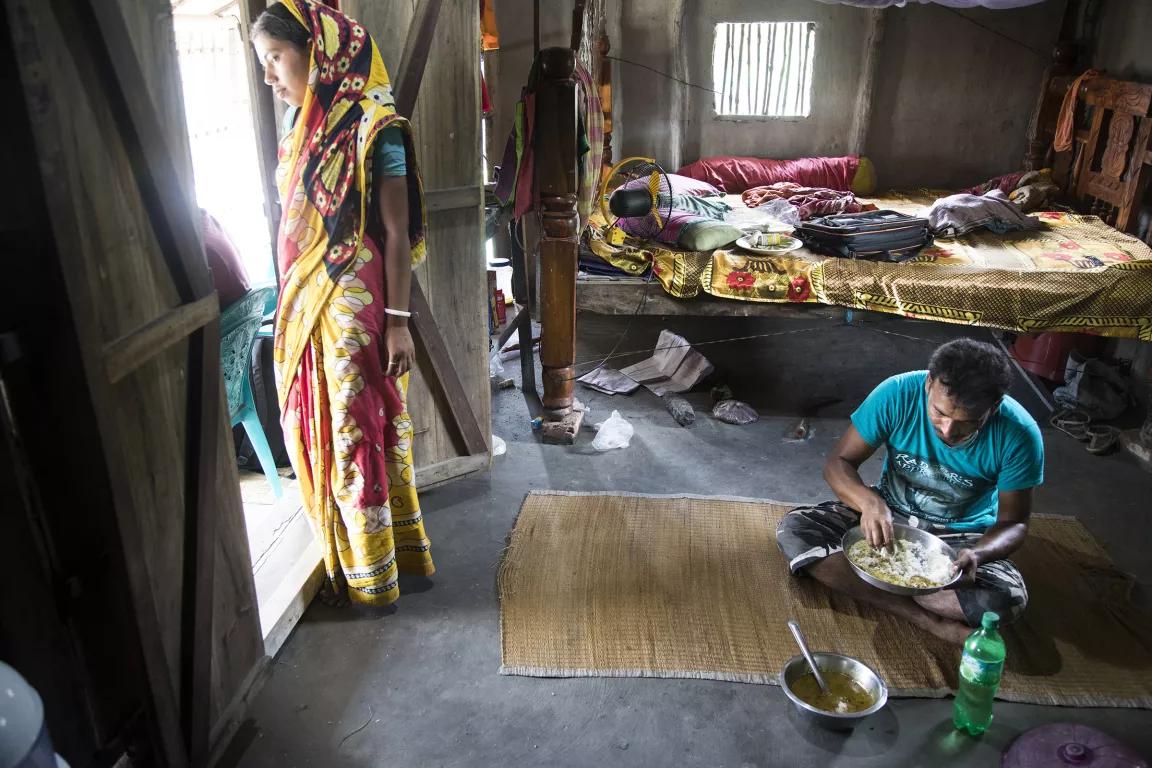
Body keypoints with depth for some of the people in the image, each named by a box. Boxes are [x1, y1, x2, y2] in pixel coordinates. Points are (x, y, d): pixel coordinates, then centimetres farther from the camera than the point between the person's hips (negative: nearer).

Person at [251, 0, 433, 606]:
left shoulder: (373, 126, -11)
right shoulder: (301, 129, 12)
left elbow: (397, 234, -13)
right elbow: (297, 226, 14)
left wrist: (397, 322, -16)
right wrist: (291, 308, 15)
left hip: (355, 310, -8)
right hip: (305, 308, 8)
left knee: (357, 438, 3)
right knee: (318, 434, 15)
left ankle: (371, 578, 21)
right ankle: (351, 557, 33)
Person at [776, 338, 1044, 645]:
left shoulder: (1019, 435, -22)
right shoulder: (898, 394, -23)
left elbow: (1013, 522, -11)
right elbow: (838, 463, -17)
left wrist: (978, 554, -34)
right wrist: (868, 501, -39)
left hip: (960, 536, -1)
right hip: (889, 515, 2)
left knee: (1008, 599, -33)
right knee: (793, 529, -24)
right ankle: (928, 620, -24)